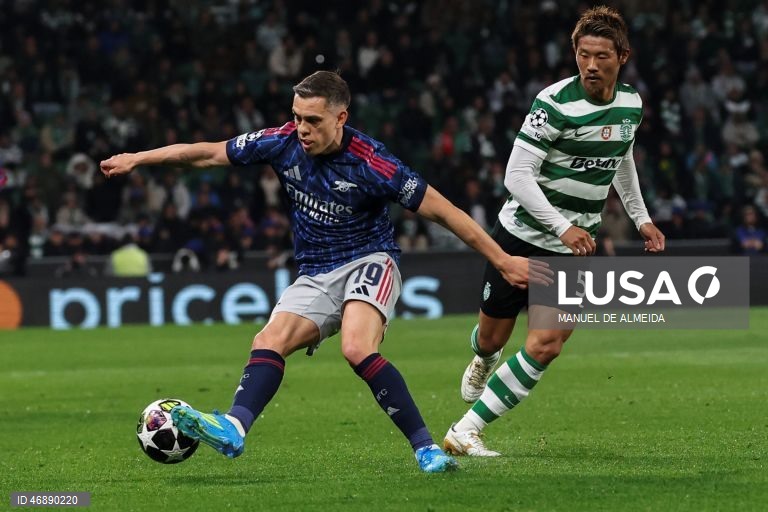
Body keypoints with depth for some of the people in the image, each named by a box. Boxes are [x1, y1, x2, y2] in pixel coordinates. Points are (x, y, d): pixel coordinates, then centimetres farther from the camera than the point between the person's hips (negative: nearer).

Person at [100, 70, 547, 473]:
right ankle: (233, 430, -36)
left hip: (368, 262, -6)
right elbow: (210, 153, 5)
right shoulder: (284, 143, -7)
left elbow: (439, 208, -16)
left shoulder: (368, 163, -21)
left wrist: (502, 260, -15)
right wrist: (138, 159, 7)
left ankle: (427, 447, -25)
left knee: (358, 349, -31)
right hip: (316, 276, 6)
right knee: (269, 341, -18)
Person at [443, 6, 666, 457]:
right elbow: (517, 174, -21)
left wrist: (641, 218, 20)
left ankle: (466, 431, -7)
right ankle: (483, 363, 50)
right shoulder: (555, 103, -19)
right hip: (523, 234, -4)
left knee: (545, 346, -13)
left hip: (575, 249, 4)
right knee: (493, 338, 10)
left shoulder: (631, 104, 1)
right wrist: (562, 227, -28)